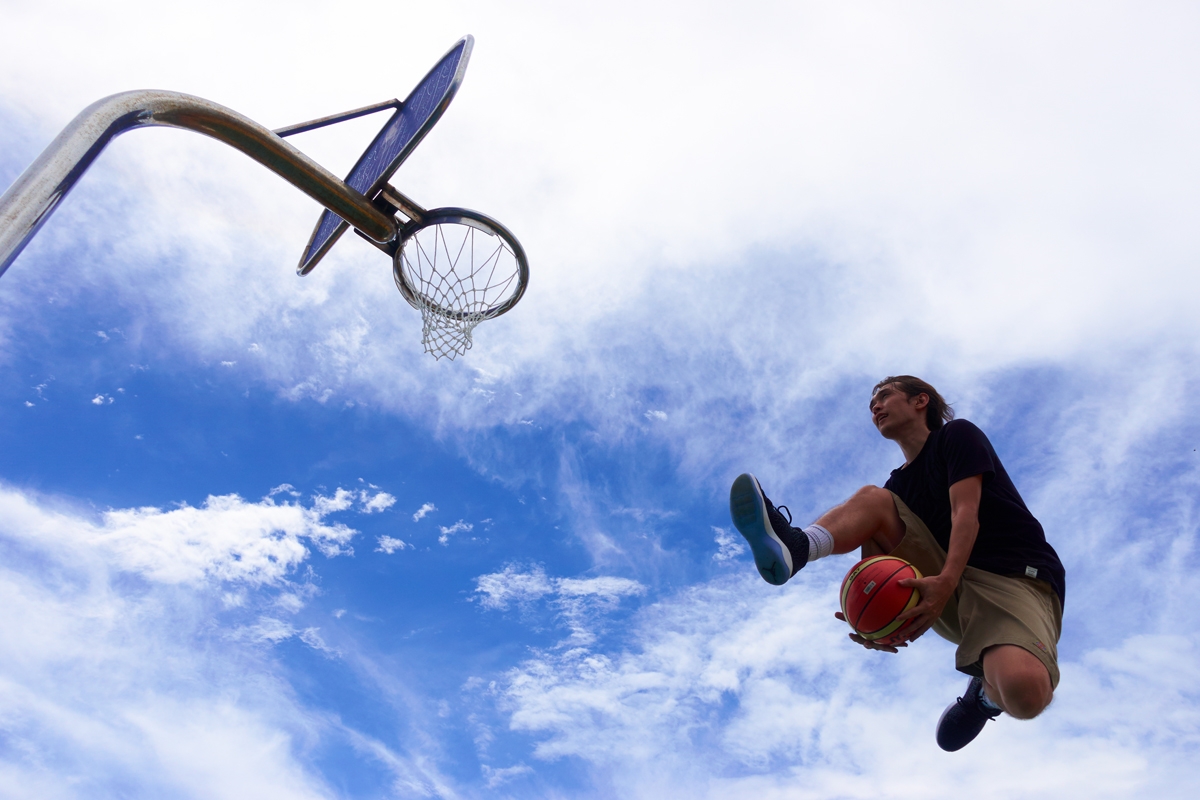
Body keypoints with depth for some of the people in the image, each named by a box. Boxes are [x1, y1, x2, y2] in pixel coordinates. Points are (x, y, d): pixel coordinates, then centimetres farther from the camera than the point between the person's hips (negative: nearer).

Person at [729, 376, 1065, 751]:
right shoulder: (899, 483, 21)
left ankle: (988, 691, 1)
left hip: (1017, 578, -5)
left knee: (1024, 692, -37)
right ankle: (795, 547, -39)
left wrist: (946, 581, -27)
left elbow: (966, 512, -10)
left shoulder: (958, 435, 7)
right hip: (947, 597, 5)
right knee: (872, 498, -9)